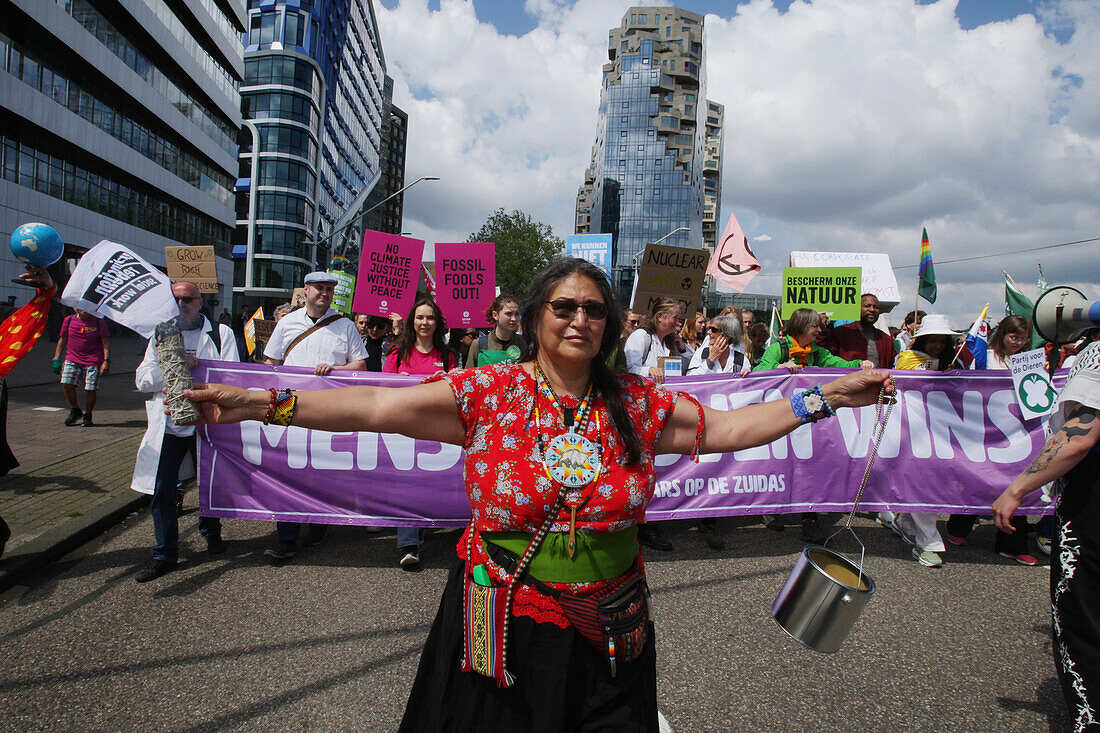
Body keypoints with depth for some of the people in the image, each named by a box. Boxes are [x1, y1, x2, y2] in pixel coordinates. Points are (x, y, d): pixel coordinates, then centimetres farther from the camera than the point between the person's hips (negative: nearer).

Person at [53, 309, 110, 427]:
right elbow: (62, 339, 15)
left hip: (93, 360, -3)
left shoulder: (99, 321, -1)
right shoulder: (68, 320, 7)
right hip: (72, 359, 3)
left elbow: (106, 342, -1)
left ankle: (87, 416, 13)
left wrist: (106, 361, -10)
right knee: (66, 383, -14)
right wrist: (56, 359, 9)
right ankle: (75, 411, 10)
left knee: (91, 388, -9)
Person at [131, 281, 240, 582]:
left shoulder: (221, 334, 5)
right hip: (167, 425, 2)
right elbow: (142, 380, 4)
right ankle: (165, 554, 13)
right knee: (162, 489, 0)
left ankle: (211, 532, 37)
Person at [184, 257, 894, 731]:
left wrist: (825, 397, 1)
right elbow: (374, 406, -14)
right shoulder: (488, 392, -9)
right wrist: (262, 403, -21)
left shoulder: (640, 403, -2)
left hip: (607, 639, 2)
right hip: (502, 629, -1)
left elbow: (730, 427, 3)